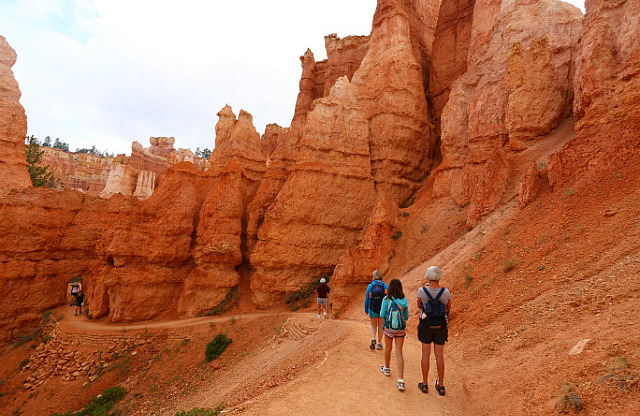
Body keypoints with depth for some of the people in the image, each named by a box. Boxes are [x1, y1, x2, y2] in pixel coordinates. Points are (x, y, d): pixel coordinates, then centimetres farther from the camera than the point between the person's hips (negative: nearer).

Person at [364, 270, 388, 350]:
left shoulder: (370, 286, -9)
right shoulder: (385, 286, -7)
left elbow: (367, 299, -4)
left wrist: (366, 310, 7)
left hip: (372, 310, -1)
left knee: (373, 326, 18)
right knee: (380, 326, 16)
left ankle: (373, 338, -6)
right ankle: (379, 343, 20)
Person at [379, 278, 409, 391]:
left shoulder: (386, 299, -14)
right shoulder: (404, 300, -4)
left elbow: (382, 315, -12)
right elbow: (406, 317, 4)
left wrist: (381, 311, 10)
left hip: (389, 328, -2)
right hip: (401, 329, 2)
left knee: (388, 348, 23)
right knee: (399, 353, 1)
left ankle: (386, 368, 46)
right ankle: (401, 381, -8)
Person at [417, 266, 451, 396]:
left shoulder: (422, 291, -17)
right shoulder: (446, 292, -13)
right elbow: (448, 308, 5)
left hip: (426, 326, -1)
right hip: (441, 326, 1)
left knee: (426, 354, 10)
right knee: (439, 356, 10)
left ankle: (425, 384, 18)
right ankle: (441, 386, 17)